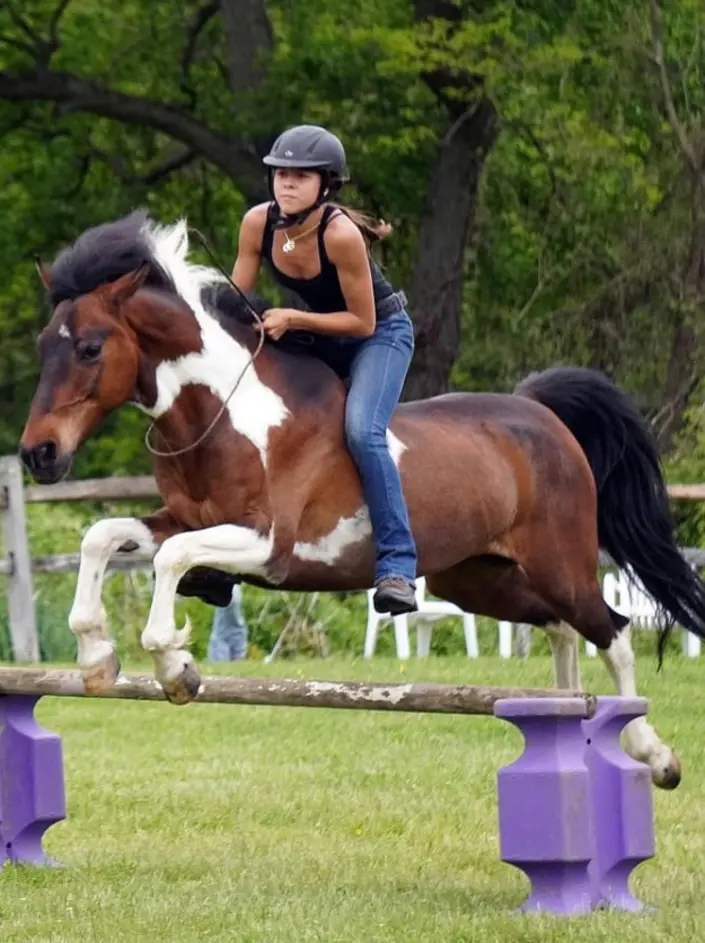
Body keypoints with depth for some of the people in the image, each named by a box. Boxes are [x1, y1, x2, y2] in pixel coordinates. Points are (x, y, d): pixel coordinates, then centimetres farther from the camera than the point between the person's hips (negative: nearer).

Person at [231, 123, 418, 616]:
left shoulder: (341, 234, -32)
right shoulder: (258, 223, -16)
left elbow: (362, 322, -25)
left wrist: (292, 319, -31)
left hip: (381, 332, -7)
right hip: (319, 333, 7)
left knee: (362, 431, -28)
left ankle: (397, 566, -26)